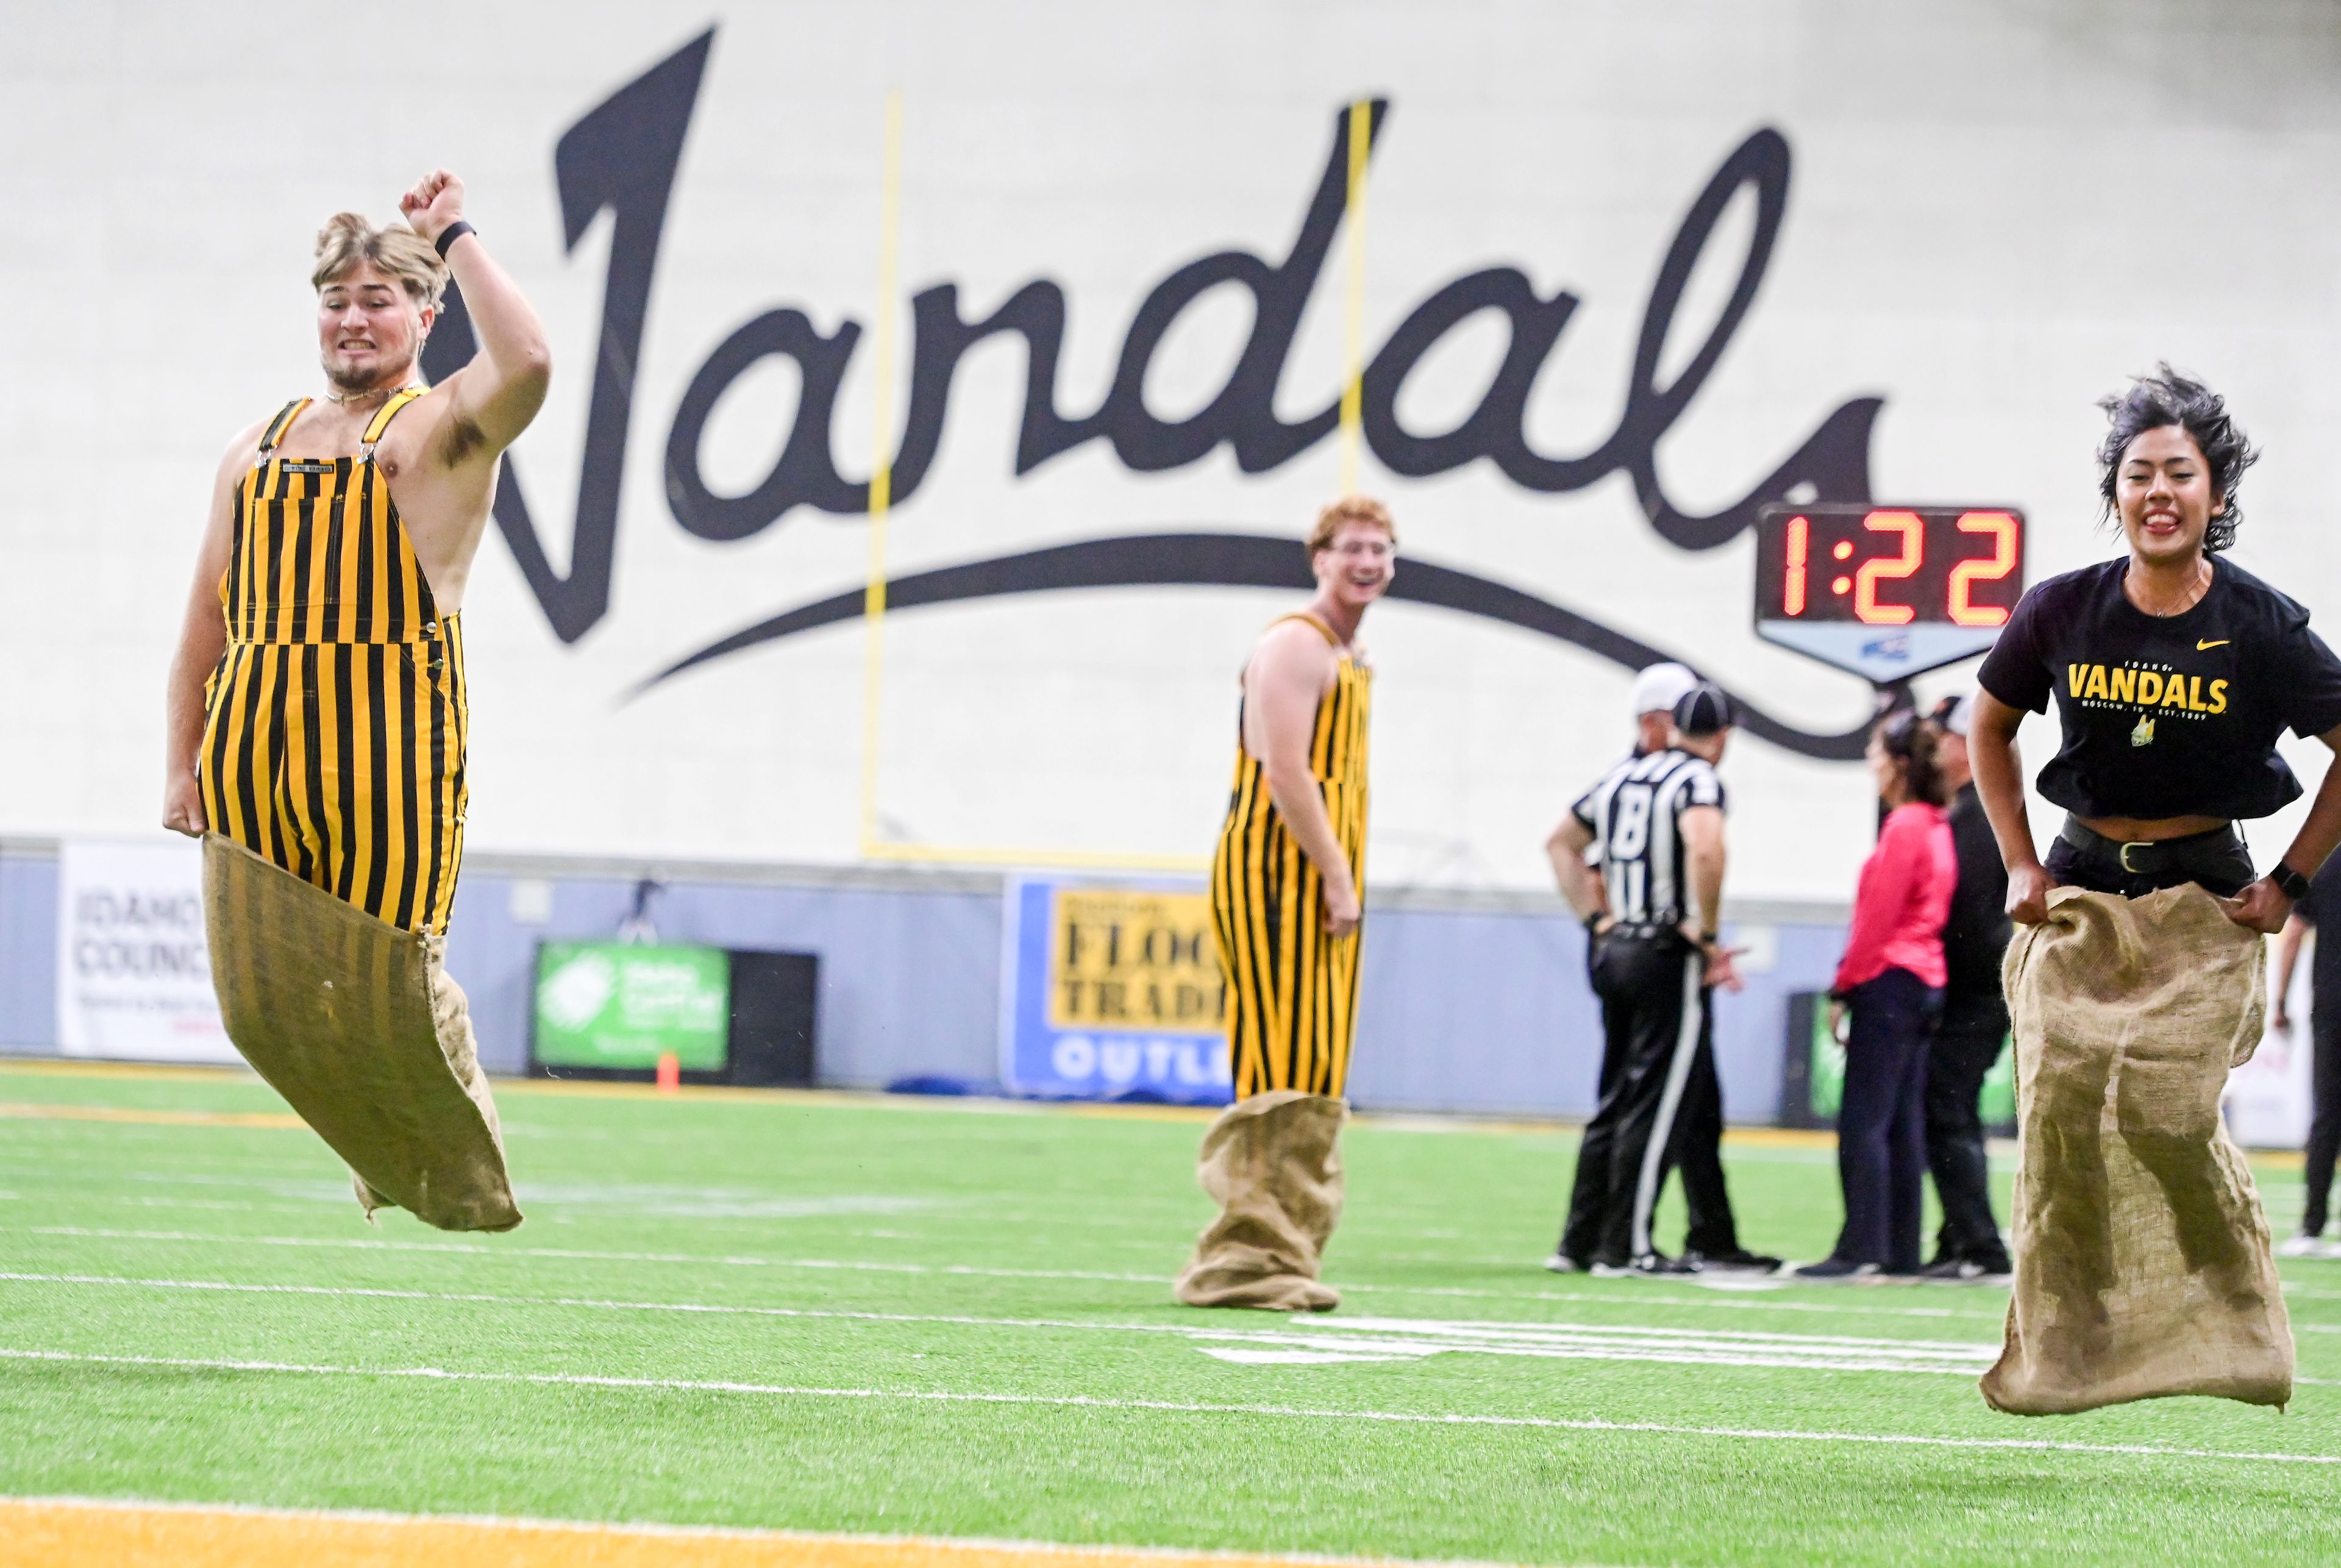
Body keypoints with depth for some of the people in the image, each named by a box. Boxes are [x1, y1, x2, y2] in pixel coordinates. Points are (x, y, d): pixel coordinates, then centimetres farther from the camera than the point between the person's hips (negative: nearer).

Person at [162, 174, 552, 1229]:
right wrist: (181, 765, 13)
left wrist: (454, 236, -12)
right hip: (252, 758, 6)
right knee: (259, 1002, 4)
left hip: (386, 760, -6)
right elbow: (206, 627, 21)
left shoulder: (439, 429, 2)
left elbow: (526, 365, -22)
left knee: (389, 989, -8)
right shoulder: (258, 450, 19)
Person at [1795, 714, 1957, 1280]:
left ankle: (1860, 1249, -13)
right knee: (1903, 1124, 10)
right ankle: (1901, 1250, 10)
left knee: (1863, 1123, -10)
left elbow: (1877, 919, -14)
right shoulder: (1937, 826, 15)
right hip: (1925, 981, 10)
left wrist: (1843, 989, -9)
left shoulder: (1904, 826, -12)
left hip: (1889, 980, -9)